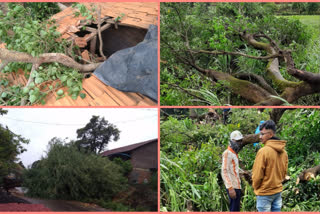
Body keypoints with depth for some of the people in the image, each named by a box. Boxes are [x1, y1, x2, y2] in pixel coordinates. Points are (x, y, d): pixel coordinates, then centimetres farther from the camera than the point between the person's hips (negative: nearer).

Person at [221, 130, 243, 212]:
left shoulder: (234, 153, 19)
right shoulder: (227, 153, -9)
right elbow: (224, 171, -17)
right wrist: (230, 188, -24)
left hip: (237, 186, 9)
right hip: (233, 187, -9)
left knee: (236, 210, 11)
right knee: (234, 210, -11)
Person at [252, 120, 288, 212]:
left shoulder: (263, 151, -19)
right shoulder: (283, 152, 4)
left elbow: (257, 174, -16)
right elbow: (284, 172, 12)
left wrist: (255, 187, 1)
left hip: (265, 193, -7)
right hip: (278, 191, 7)